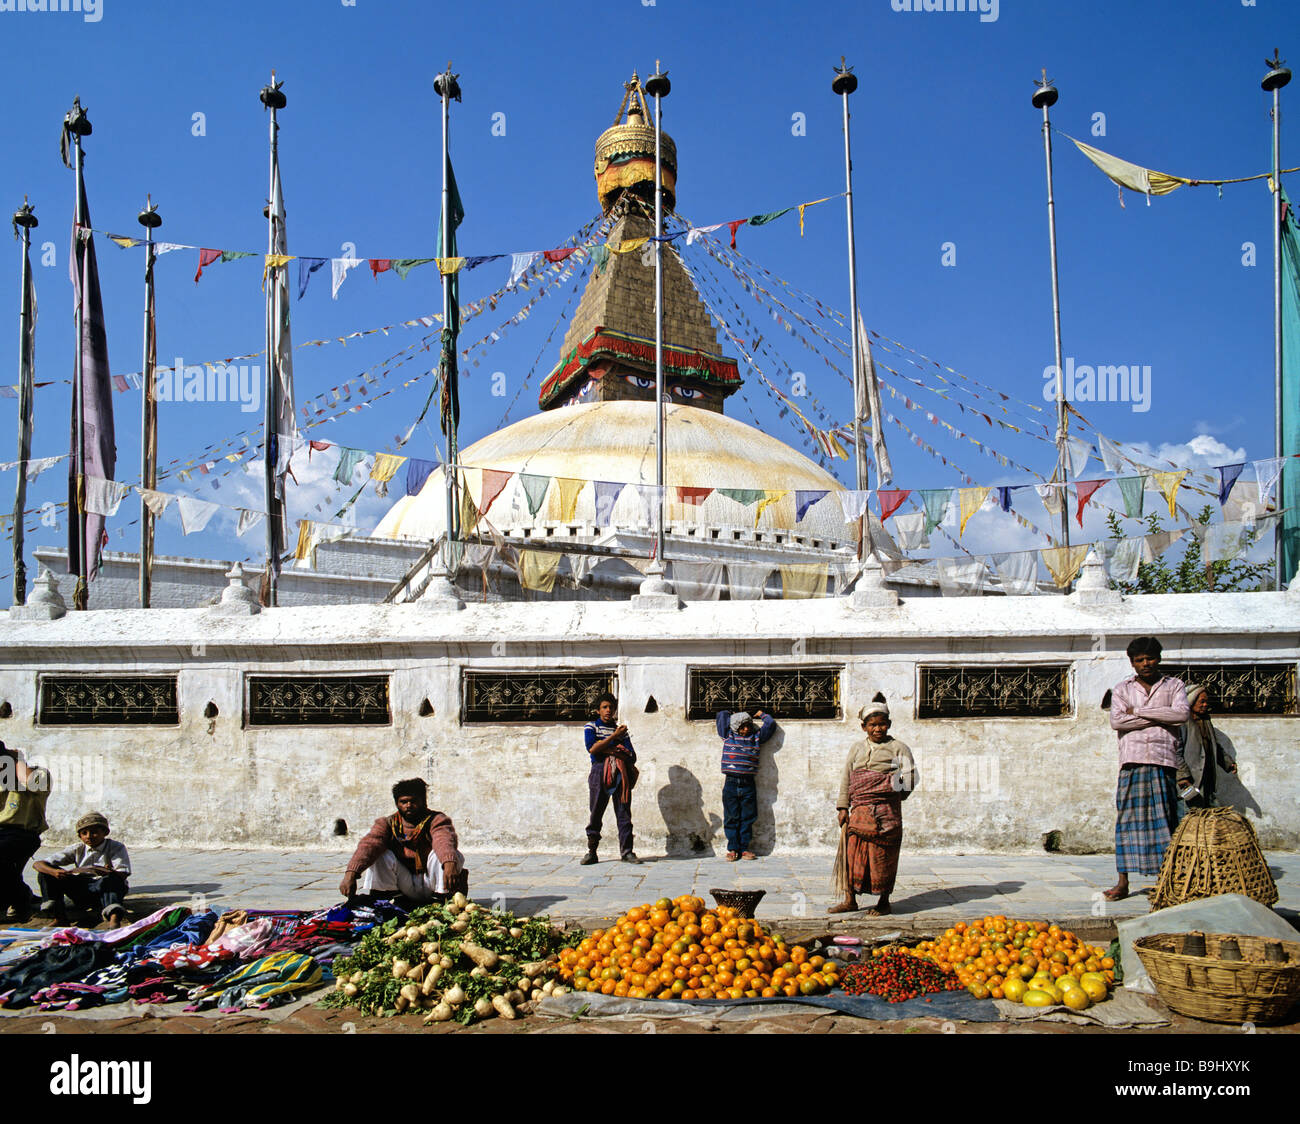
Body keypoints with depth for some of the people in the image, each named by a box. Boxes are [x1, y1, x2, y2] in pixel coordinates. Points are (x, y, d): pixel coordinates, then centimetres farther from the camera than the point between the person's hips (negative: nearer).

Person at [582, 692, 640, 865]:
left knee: (624, 812, -2)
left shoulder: (620, 730, 19)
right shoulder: (591, 726, 11)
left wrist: (610, 750, -6)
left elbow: (632, 757, 9)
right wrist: (614, 736, -13)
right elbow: (592, 748, -8)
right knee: (596, 813, -2)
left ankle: (626, 851, 0)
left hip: (620, 774, 2)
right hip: (600, 772, -2)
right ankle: (591, 852, 5)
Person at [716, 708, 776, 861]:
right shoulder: (728, 735, 6)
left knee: (747, 818, 4)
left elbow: (771, 724, 16)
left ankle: (744, 848, 12)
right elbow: (722, 715, 8)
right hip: (731, 784, -1)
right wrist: (732, 715, 25)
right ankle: (732, 849, 9)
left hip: (748, 784, 1)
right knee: (731, 818, 1)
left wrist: (762, 715, 27)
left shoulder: (756, 736, 11)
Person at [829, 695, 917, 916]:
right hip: (859, 811, 4)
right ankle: (849, 899, 13)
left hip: (886, 811, -4)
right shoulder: (857, 749, 16)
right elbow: (846, 779, 16)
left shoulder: (898, 748, 4)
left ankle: (884, 902, 15)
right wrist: (843, 807, 10)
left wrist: (896, 784, -15)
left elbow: (909, 777, -1)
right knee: (853, 853, 3)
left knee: (883, 856, 2)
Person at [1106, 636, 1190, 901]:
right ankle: (1123, 882, -2)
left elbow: (1182, 713, -5)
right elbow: (1116, 720, -1)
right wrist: (1159, 718, -4)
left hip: (1163, 760, 0)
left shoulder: (1174, 685, 15)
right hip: (1132, 760, 0)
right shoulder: (1122, 689, 16)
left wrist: (1139, 712, -2)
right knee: (1128, 817, -4)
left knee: (1164, 817, -4)